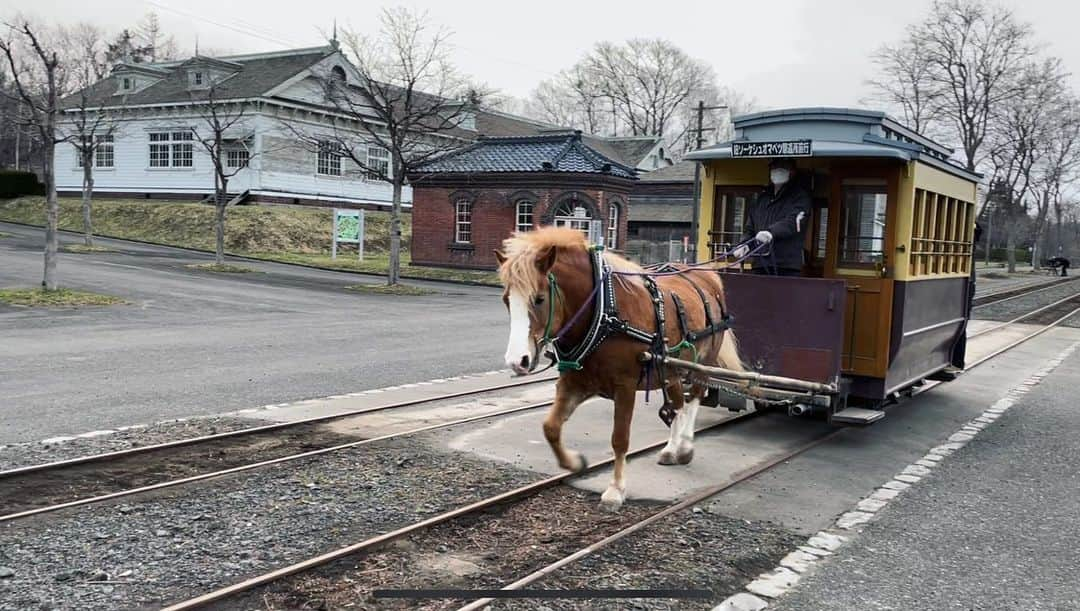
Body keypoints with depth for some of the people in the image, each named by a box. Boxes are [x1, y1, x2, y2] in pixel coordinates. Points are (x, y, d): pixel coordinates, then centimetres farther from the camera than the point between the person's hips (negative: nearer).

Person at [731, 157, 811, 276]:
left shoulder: (800, 196, 7)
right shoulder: (762, 197, 23)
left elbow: (793, 222, -12)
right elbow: (750, 228, 23)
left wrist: (771, 232, -29)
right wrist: (745, 244, 2)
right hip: (760, 265, 5)